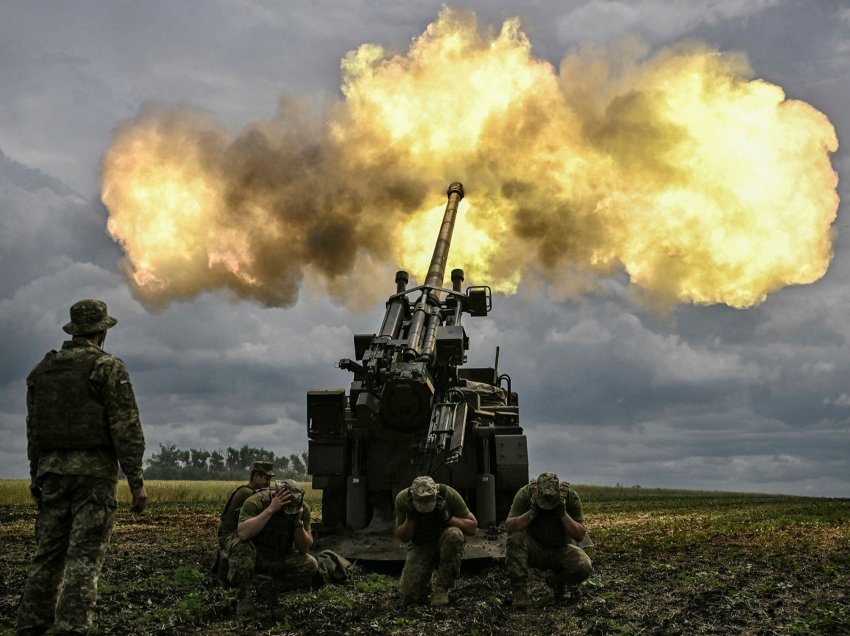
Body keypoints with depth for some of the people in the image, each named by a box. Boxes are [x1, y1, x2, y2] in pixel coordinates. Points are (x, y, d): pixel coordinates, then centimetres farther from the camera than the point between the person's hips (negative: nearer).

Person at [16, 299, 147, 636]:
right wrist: (136, 481, -10)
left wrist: (36, 475, 23)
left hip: (52, 469, 6)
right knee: (84, 557, -6)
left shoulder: (43, 369, 13)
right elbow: (126, 428, -11)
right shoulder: (108, 367, -6)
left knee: (48, 553, 11)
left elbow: (34, 427, 17)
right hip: (94, 469, -5)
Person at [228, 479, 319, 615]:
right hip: (254, 556, -3)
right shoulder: (255, 502, -23)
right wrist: (271, 509, -42)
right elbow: (242, 533, -41)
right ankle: (244, 597, -18)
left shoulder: (303, 509, -12)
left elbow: (305, 549, -12)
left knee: (311, 565, -22)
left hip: (281, 559, 3)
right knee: (241, 545, -35)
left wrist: (299, 522, -28)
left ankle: (272, 589, 1)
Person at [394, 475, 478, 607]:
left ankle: (441, 588, -21)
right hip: (420, 546, 1)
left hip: (446, 543, -1)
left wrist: (447, 517, -31)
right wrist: (409, 519, -26)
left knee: (453, 534, -38)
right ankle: (424, 583, 18)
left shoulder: (449, 494, -24)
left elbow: (472, 527, -16)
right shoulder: (402, 499, -19)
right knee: (408, 596, -19)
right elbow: (402, 537, -7)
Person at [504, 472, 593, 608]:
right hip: (534, 549, -1)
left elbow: (581, 535, -15)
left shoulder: (571, 496, -16)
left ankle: (556, 581, 6)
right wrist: (532, 512, -34)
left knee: (584, 567, -28)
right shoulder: (525, 494, -18)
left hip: (561, 549, 1)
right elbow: (509, 527, -22)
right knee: (516, 539, -33)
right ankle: (519, 590, -20)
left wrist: (563, 514, -30)